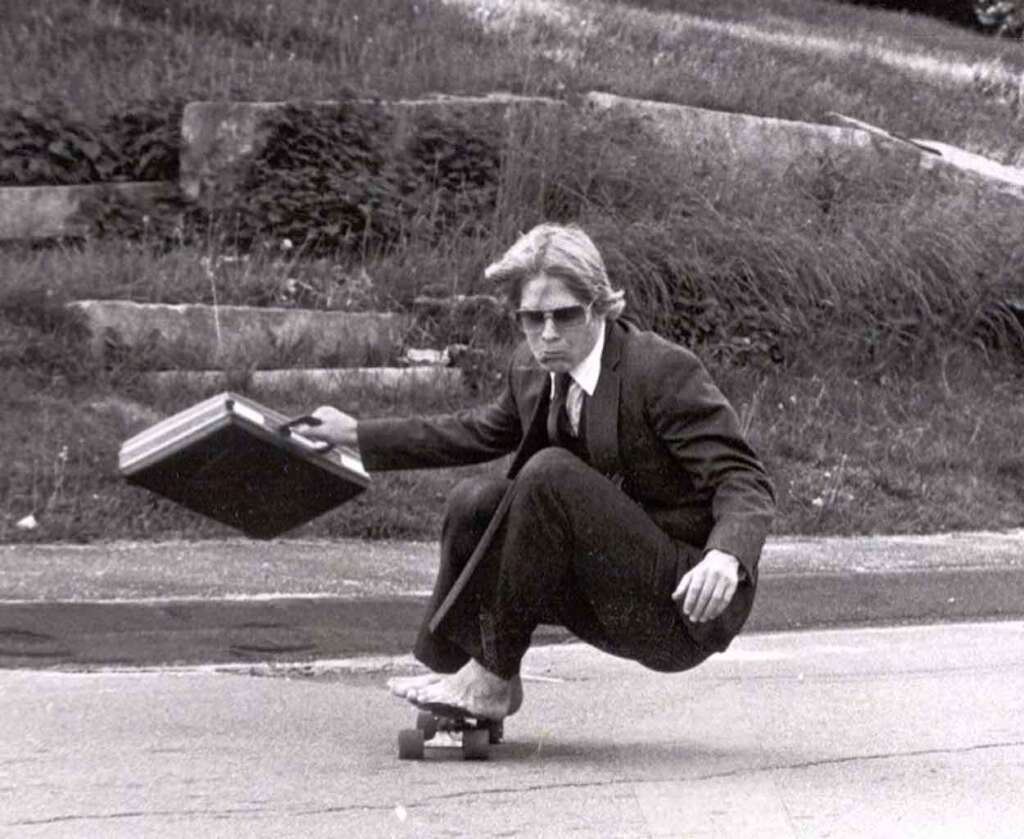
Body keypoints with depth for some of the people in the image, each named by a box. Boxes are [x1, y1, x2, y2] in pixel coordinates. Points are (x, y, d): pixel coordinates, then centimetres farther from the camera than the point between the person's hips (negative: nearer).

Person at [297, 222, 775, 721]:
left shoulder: (665, 371, -18)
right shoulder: (533, 371, 4)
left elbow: (744, 483, -21)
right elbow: (480, 432, 24)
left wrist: (724, 557, -42)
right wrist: (357, 435, 24)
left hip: (687, 608, -8)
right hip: (619, 604, 8)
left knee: (550, 474, -24)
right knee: (474, 504, -3)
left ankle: (493, 679, -15)